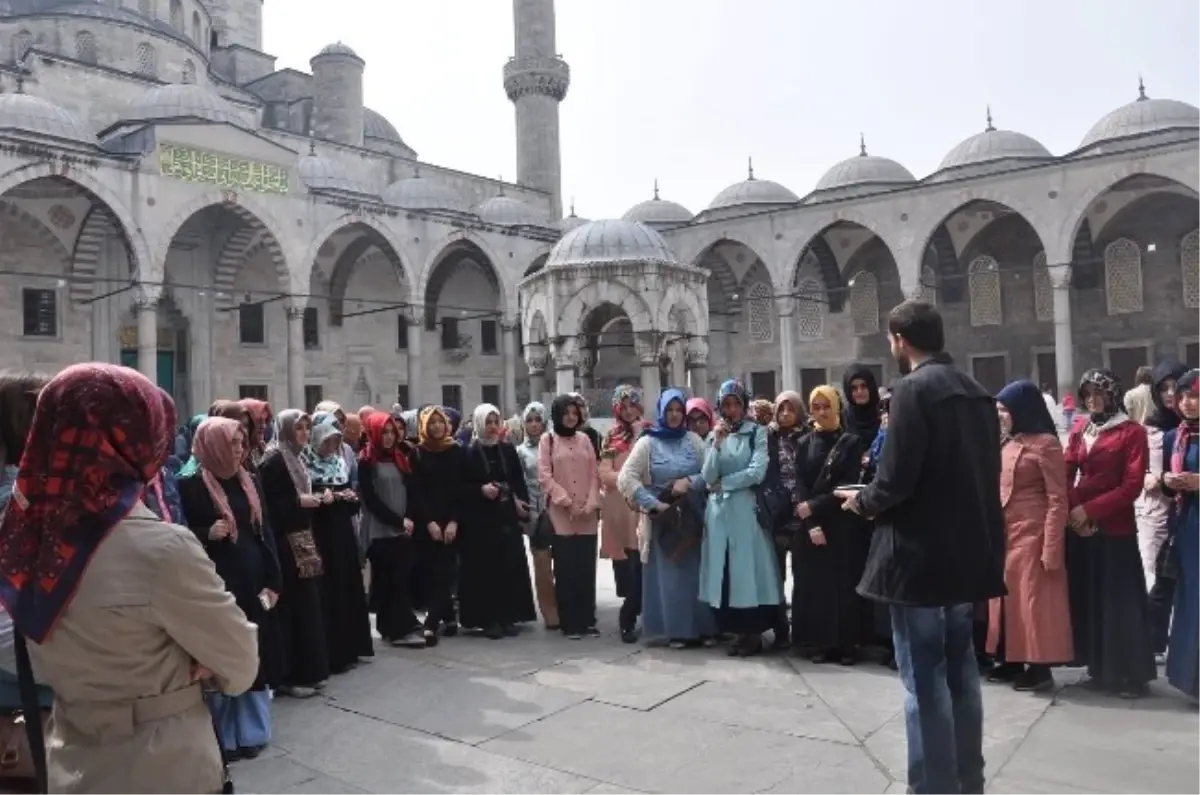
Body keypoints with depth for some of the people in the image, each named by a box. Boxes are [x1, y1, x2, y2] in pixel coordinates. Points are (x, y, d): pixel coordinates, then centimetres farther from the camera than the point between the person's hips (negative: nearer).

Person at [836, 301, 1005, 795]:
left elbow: (897, 478, -21)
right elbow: (979, 472, 14)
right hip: (968, 550, 9)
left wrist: (863, 501, -1)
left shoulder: (913, 389, -15)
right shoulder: (975, 392, 10)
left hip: (921, 554, -9)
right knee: (960, 673, 18)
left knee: (925, 682, -1)